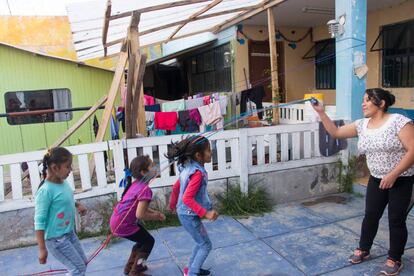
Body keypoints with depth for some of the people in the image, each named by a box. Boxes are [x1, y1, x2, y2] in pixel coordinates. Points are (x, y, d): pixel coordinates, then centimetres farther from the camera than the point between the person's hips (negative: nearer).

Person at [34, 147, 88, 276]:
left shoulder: (63, 182, -2)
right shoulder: (46, 190, -25)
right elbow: (39, 222, -22)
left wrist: (77, 205, 2)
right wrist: (42, 249, -20)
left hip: (69, 233, 8)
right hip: (56, 239, -8)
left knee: (83, 263, 19)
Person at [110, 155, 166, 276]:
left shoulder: (136, 184, 4)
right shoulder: (145, 189, -24)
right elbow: (140, 215, -26)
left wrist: (154, 212, 6)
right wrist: (155, 216, -9)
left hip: (118, 221, 9)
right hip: (123, 225, -9)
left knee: (143, 239, 24)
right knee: (149, 241, 8)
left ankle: (130, 266, 37)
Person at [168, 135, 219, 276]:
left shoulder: (189, 167, 1)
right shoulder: (198, 173, -27)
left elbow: (176, 186, 12)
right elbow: (187, 199, -32)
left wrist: (173, 204, 26)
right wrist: (206, 213, -30)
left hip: (184, 213, 9)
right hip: (189, 215, -9)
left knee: (201, 242, 24)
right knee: (206, 245, 7)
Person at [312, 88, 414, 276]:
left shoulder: (399, 121, -17)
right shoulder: (361, 125, 2)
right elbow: (335, 132, 4)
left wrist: (393, 175, -26)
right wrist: (321, 112, -6)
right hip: (377, 179, 6)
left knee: (396, 220, 4)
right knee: (370, 215, 13)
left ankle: (394, 260, 23)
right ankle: (363, 250, 31)